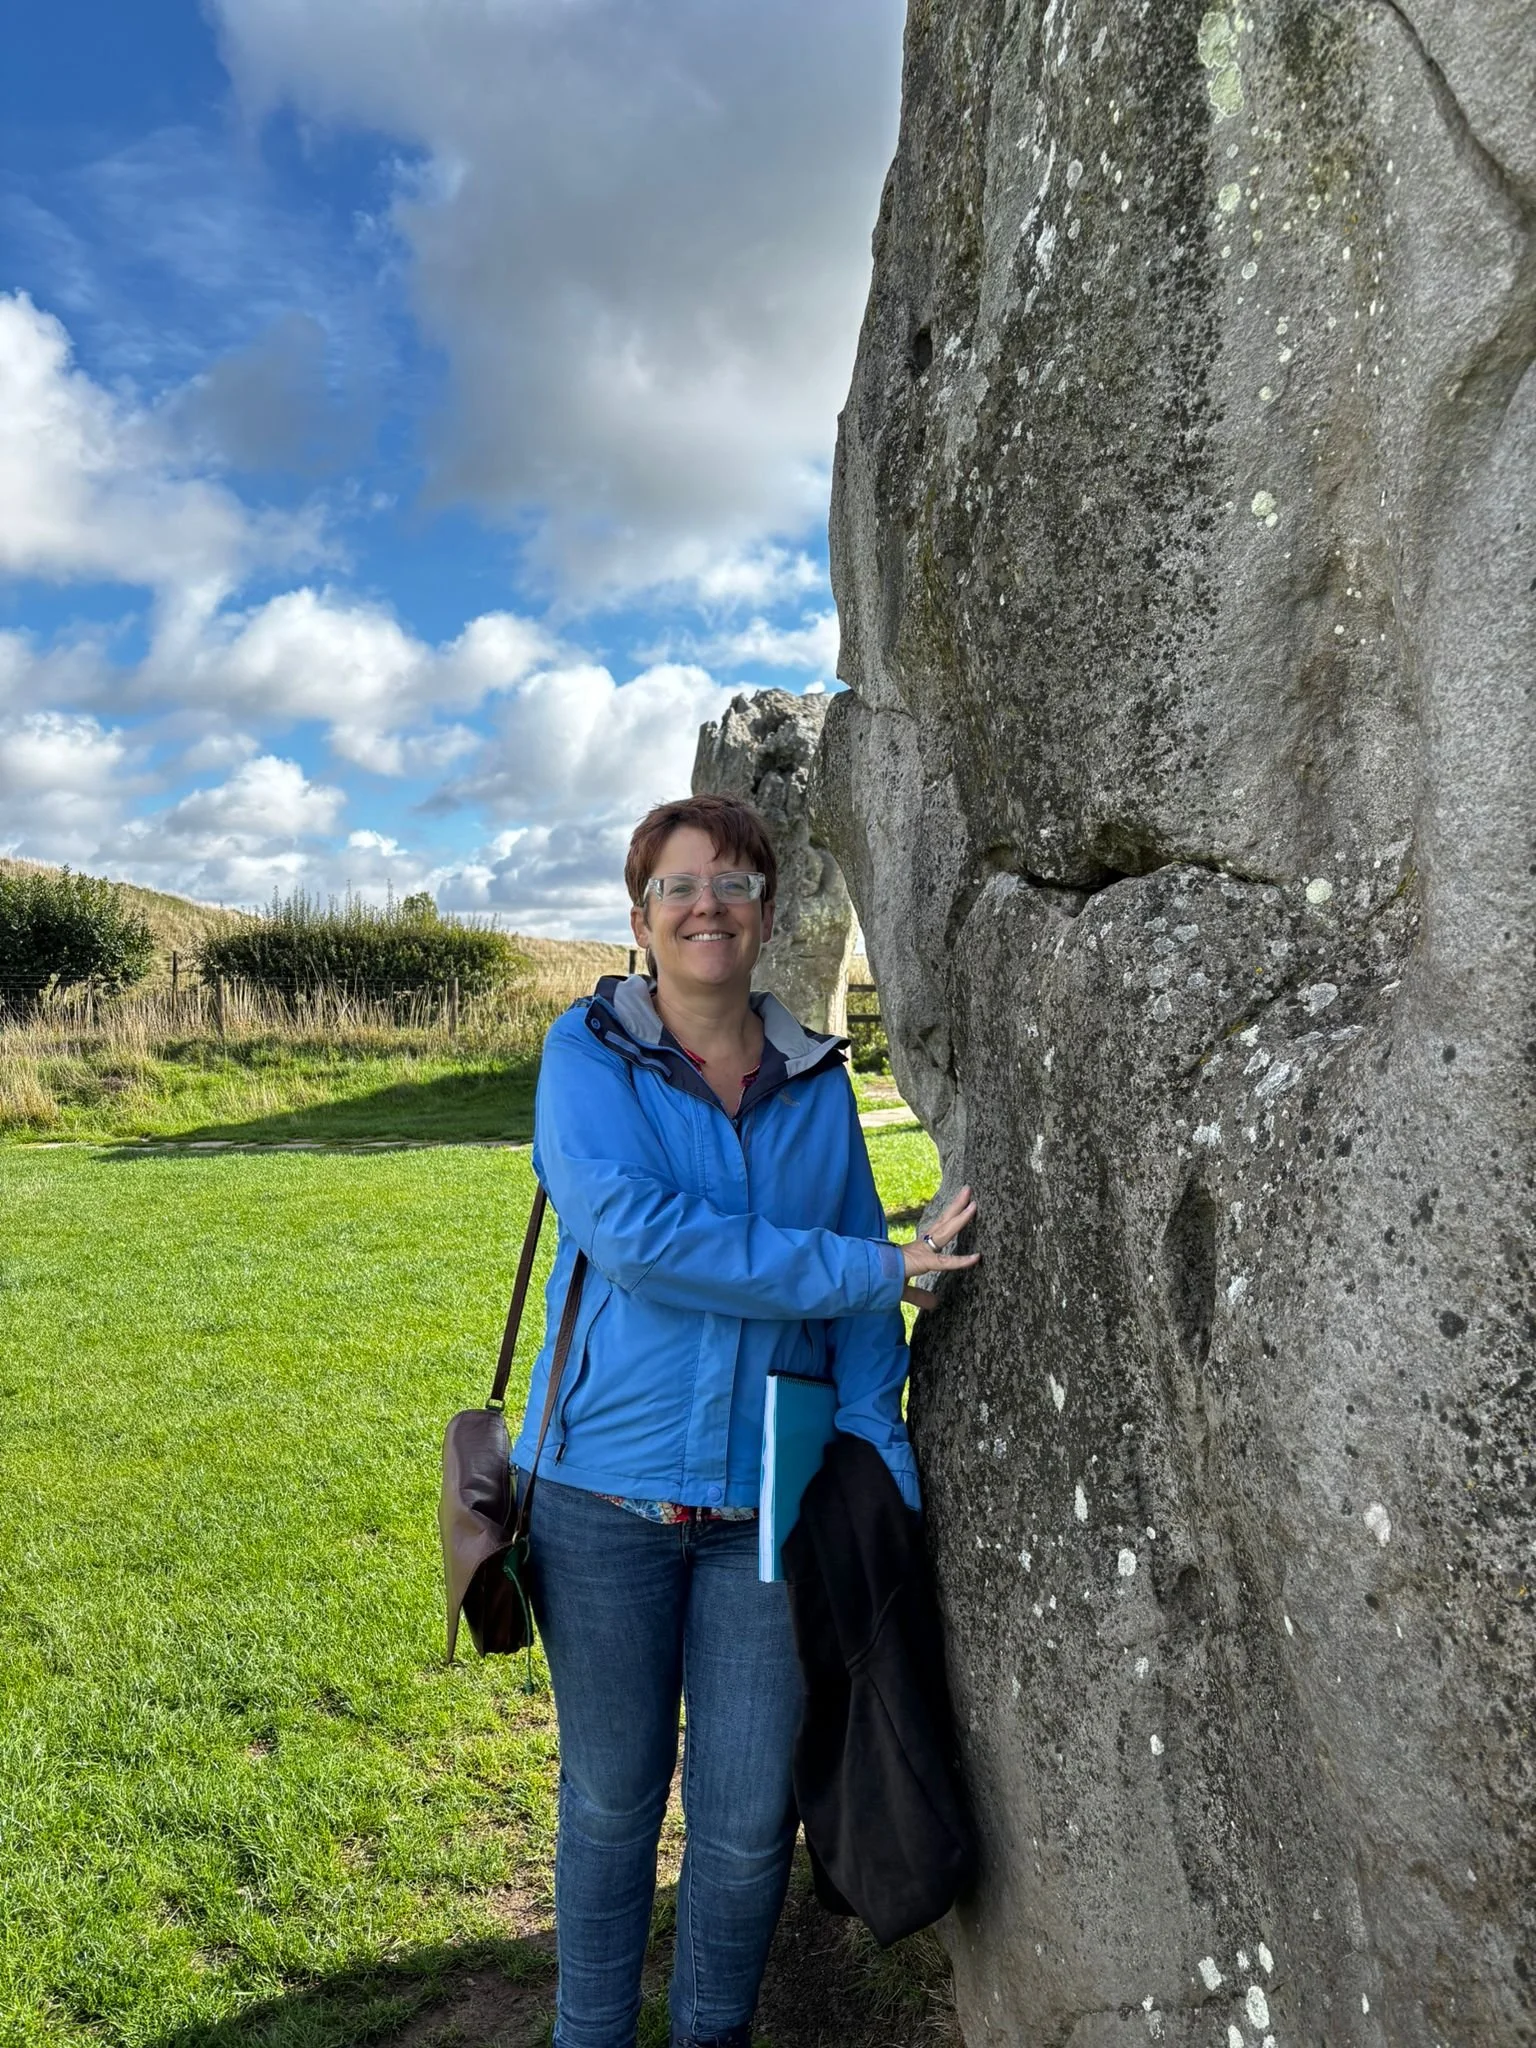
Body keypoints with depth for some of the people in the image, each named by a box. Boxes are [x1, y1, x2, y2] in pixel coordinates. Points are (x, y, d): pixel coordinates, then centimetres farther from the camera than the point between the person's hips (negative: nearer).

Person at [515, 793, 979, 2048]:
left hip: (767, 1497, 2)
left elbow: (865, 1308, 5)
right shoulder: (588, 1053, -6)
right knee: (612, 1800, 15)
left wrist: (885, 1477, -3)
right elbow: (631, 1234, -22)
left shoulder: (817, 1083, 4)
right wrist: (870, 1271, -21)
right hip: (607, 1486, -2)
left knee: (750, 1820, 12)